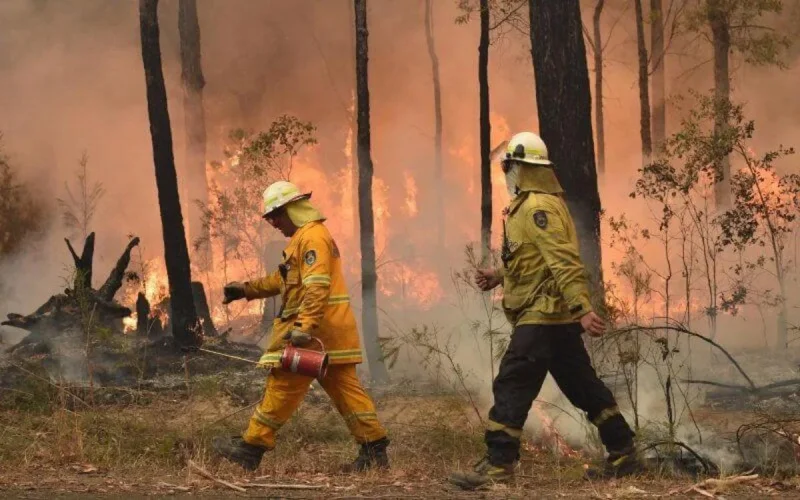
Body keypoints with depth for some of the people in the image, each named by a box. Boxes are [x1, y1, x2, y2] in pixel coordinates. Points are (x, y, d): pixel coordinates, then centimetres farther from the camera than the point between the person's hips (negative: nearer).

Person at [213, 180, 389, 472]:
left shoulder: (312, 237, -12)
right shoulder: (304, 238, 22)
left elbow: (317, 287, -24)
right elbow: (281, 279, 31)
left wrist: (303, 327, -31)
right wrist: (246, 290, 28)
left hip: (314, 330, -10)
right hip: (331, 333, 10)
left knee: (283, 386, -5)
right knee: (345, 388, 8)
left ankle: (251, 448, 0)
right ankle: (374, 450, 6)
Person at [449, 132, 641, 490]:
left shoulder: (538, 208, -15)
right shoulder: (530, 205, 17)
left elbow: (564, 263, -24)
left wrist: (583, 309, -31)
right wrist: (497, 276, 13)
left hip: (543, 315, -11)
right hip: (557, 316, 11)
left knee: (512, 387, -10)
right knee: (583, 387, 14)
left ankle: (497, 465, -10)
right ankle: (623, 454, 20)